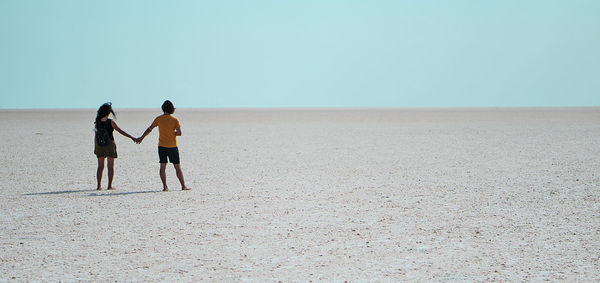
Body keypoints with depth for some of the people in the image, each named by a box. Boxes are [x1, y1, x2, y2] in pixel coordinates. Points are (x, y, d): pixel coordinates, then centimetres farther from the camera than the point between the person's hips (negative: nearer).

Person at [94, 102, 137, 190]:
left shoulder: (97, 122, -2)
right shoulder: (111, 122, -12)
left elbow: (96, 135, 2)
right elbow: (120, 131, -10)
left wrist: (95, 148, 10)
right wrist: (132, 137, -3)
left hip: (99, 146, 3)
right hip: (110, 145, -3)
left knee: (100, 166, 10)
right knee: (110, 166, 5)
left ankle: (99, 185, 6)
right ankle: (110, 185, 2)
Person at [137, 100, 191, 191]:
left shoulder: (159, 119, -1)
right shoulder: (175, 120, -8)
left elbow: (149, 129, 6)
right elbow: (179, 133, -14)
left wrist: (141, 137, 18)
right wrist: (172, 133, 6)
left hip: (162, 146, 2)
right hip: (172, 146, -2)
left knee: (163, 166, 7)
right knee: (177, 167, 4)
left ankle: (165, 186, 1)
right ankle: (183, 186, 5)